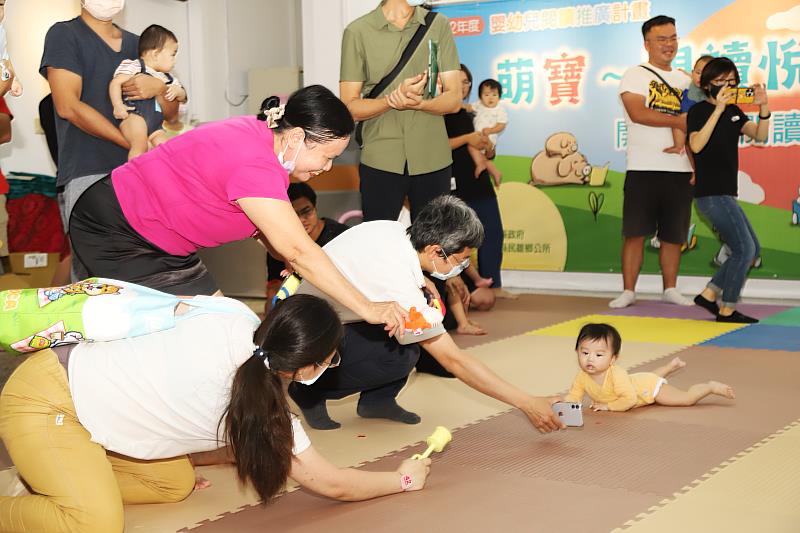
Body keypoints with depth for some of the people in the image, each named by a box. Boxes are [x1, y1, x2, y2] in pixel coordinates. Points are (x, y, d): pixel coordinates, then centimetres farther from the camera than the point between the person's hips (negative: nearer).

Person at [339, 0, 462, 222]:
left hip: (433, 160, 2)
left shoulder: (439, 25, 5)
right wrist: (394, 99, -21)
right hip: (380, 161, -1)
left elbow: (453, 100, 3)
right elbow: (349, 107, -2)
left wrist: (418, 103, -19)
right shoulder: (357, 31, 0)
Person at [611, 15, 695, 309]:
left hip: (680, 170, 4)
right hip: (643, 169, -4)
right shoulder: (635, 75, 1)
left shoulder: (685, 81, 16)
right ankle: (628, 291, 5)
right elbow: (637, 113, -16)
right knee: (635, 232, -2)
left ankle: (670, 289, 20)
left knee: (674, 234, 8)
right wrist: (677, 121, -15)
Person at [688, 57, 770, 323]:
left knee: (752, 250, 13)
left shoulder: (733, 111, 14)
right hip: (711, 193, -9)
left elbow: (759, 135, 4)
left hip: (725, 194, 9)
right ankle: (727, 310, 1)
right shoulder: (699, 111, -9)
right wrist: (718, 110, -32)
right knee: (744, 249, -9)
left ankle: (709, 295, 15)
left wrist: (763, 107, -13)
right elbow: (696, 145, -27)